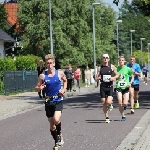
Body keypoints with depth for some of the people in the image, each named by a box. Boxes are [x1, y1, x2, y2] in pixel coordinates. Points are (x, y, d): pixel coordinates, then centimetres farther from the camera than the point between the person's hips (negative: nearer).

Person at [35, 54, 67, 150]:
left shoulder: (60, 73, -3)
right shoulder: (43, 76, -3)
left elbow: (65, 81, 18)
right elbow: (36, 88, 3)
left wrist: (64, 90, 2)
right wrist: (40, 88, -19)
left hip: (58, 100, -2)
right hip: (49, 101, 2)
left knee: (56, 120, -23)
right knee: (51, 123, 8)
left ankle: (59, 134, 7)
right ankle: (57, 142, 25)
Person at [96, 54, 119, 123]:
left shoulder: (112, 66, 1)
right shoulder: (100, 67, 4)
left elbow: (117, 75, 11)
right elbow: (97, 78, 12)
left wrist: (114, 77, -10)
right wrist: (98, 78, -12)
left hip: (110, 87, -2)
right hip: (102, 87, 2)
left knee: (108, 102, -17)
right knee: (104, 103, 3)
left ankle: (110, 105, 20)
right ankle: (107, 118, 16)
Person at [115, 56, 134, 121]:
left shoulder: (127, 69, -1)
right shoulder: (116, 69, 3)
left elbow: (132, 77, 9)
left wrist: (130, 83, -7)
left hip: (126, 87, -1)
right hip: (118, 88, 1)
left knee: (125, 103, -11)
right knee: (120, 103, -9)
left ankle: (125, 105, 28)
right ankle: (123, 116, 9)